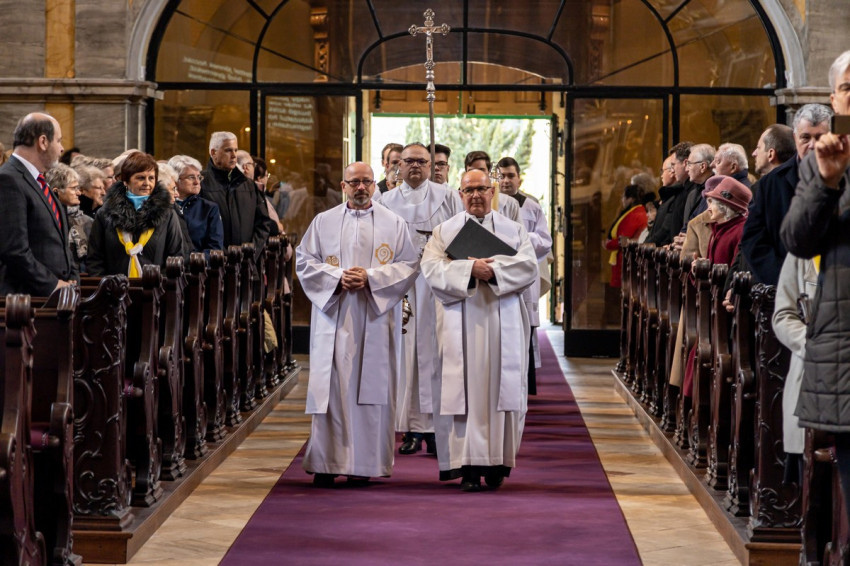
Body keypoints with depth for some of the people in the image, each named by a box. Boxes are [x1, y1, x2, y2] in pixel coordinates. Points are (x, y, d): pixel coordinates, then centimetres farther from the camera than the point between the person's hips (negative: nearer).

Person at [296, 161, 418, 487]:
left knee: (372, 386, -2)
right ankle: (326, 463, -2)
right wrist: (337, 277, -10)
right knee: (332, 388, -4)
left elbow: (409, 265, 1)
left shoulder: (393, 224, 9)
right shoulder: (324, 222, 11)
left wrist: (371, 277, -12)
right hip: (334, 318, 0)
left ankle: (366, 463, 3)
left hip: (376, 319, 0)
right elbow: (304, 261, 5)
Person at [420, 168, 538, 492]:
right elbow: (431, 268, -4)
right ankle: (469, 466, -8)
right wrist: (470, 269, -17)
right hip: (461, 326, -1)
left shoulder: (514, 231, 14)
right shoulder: (444, 231, 12)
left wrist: (492, 269, -16)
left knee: (502, 389, -1)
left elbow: (529, 267, -3)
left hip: (503, 325, 1)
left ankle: (498, 463, 8)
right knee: (465, 391, -7)